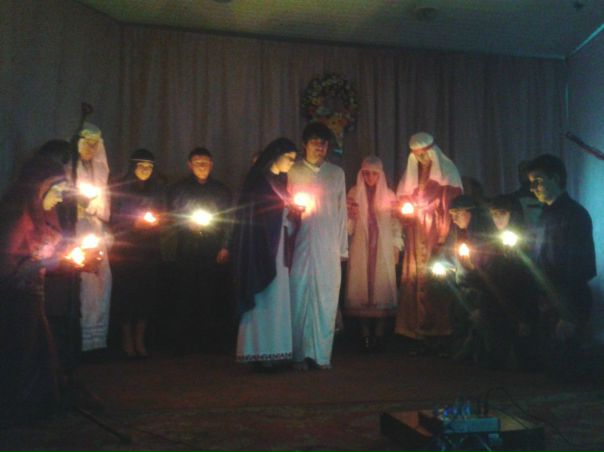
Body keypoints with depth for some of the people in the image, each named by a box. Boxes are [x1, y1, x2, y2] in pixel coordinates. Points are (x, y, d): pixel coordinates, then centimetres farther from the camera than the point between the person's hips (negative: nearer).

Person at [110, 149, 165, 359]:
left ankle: (139, 340, 10)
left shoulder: (156, 190, 12)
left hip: (149, 249, 3)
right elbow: (115, 220, -1)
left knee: (147, 293, 0)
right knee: (126, 293, -5)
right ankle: (127, 340, 6)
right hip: (125, 249, -3)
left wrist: (154, 221, -5)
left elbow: (162, 217, 16)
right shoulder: (121, 189, 2)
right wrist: (135, 224, -14)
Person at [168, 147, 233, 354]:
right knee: (186, 296, -5)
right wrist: (188, 224, -7)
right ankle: (186, 343, 2)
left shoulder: (221, 190, 15)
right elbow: (171, 217, 11)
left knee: (214, 296, -6)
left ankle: (213, 342, 1)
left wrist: (225, 247, 2)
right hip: (188, 250, 0)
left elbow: (229, 220, 11)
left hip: (215, 251, 0)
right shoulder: (179, 189, 14)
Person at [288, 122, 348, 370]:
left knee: (326, 300, 0)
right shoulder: (292, 172, 7)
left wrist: (343, 247, 9)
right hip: (301, 245, -2)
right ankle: (299, 354, 7)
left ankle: (322, 353, 8)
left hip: (328, 248, 2)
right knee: (299, 297, -3)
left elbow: (341, 211, 13)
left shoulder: (336, 173, 14)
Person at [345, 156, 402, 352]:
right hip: (360, 249, 1)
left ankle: (379, 334, 2)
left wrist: (396, 247, 0)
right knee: (361, 288, -2)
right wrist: (350, 216, -12)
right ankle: (365, 335, 3)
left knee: (381, 287, -3)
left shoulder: (389, 195, 4)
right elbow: (348, 227, 9)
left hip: (383, 249, 0)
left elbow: (396, 224, 5)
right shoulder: (353, 194, 6)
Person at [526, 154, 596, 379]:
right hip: (549, 305, 8)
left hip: (568, 309, -8)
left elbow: (583, 267, -18)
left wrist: (570, 316, -20)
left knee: (564, 368, -1)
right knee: (550, 365, 15)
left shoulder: (574, 214, -14)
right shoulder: (547, 213, 12)